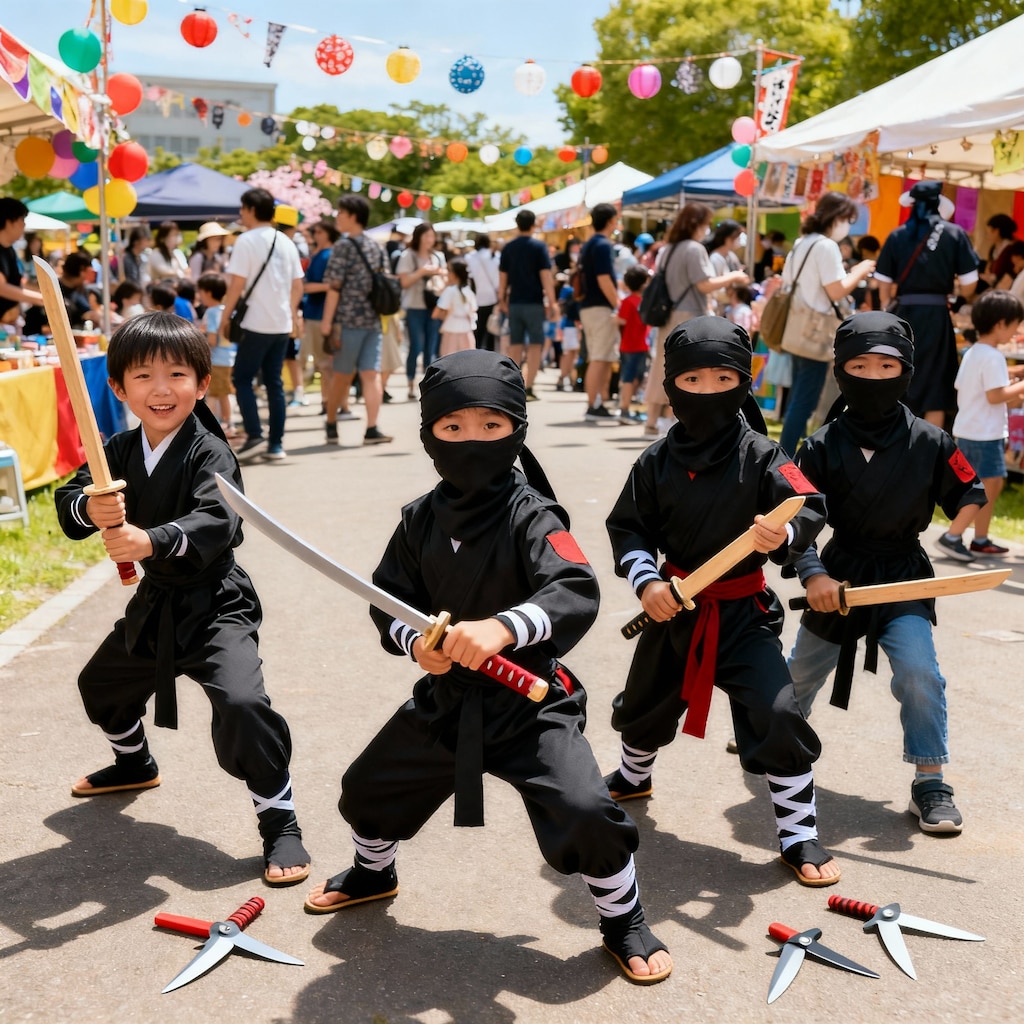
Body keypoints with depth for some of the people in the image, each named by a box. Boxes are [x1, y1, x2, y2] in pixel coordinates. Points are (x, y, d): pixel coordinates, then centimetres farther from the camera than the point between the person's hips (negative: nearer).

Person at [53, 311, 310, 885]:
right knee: (101, 686, 27)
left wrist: (151, 541, -52)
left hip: (215, 606, -8)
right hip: (155, 604, 8)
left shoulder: (210, 454, -21)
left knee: (242, 703, -27)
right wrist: (90, 509, -32)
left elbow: (217, 522, -37)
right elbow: (68, 504, -8)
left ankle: (280, 822, -9)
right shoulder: (121, 451, 0)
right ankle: (135, 764, 58)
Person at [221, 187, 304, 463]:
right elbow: (298, 286, 12)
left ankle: (255, 436, -7)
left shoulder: (247, 241, -9)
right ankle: (276, 444, 9)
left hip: (256, 323, -6)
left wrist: (225, 317, -4)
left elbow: (237, 284, -13)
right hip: (282, 324, 6)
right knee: (274, 382, 9)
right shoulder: (286, 242, 10)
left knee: (242, 379, 3)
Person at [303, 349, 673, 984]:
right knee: (367, 789, 16)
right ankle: (374, 873, 51)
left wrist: (504, 627, -47)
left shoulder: (532, 516, -17)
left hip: (531, 698, -5)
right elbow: (390, 599, 3)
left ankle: (624, 920, 10)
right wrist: (414, 640, -19)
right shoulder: (422, 519, -1)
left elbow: (577, 594, -31)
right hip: (445, 697, 5)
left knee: (584, 812, -20)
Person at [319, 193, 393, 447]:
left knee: (341, 376, 8)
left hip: (348, 320, -5)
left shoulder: (343, 246, -8)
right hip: (374, 320, 5)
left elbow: (335, 287, -12)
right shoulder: (377, 247, 12)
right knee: (372, 374, -1)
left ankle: (331, 424, 22)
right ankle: (371, 429, -10)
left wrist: (327, 320, -10)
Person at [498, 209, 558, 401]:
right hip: (534, 302, -4)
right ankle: (528, 388, -5)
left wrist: (502, 300, 17)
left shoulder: (508, 248, 6)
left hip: (514, 303, 4)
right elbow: (546, 276, -10)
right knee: (535, 345, 2)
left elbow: (503, 277, 8)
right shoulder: (539, 246, -6)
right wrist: (551, 302, -8)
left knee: (515, 345, 10)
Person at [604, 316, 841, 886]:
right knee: (644, 704, 23)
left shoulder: (760, 455, -13)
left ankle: (800, 834, 5)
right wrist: (646, 581, -14)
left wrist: (785, 535, -41)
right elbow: (628, 528, 1)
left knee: (777, 716, -16)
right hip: (675, 606, 4)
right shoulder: (657, 462, -5)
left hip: (743, 611, -3)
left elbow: (810, 508, -20)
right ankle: (635, 776, 57)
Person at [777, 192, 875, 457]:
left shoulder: (801, 243, 14)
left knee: (798, 397, 16)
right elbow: (837, 291, -19)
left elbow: (786, 283, 17)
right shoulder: (826, 246, -14)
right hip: (815, 332, -10)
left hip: (798, 329, 10)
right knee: (805, 401, -6)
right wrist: (860, 272, -4)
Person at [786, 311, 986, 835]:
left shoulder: (930, 442, -9)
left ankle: (930, 781, -3)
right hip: (838, 574, 1)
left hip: (904, 576, -1)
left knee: (918, 669, -20)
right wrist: (813, 574, -23)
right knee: (804, 670, 18)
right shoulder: (822, 446, -10)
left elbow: (967, 491, 2)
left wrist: (970, 509, -21)